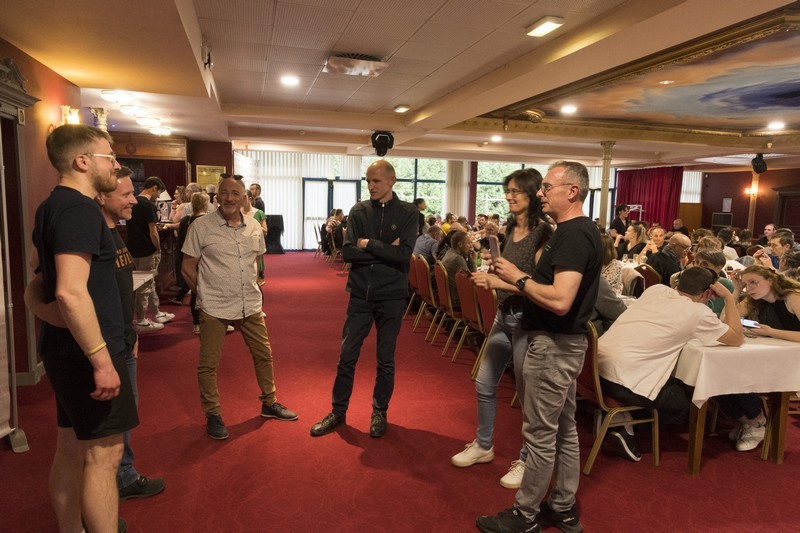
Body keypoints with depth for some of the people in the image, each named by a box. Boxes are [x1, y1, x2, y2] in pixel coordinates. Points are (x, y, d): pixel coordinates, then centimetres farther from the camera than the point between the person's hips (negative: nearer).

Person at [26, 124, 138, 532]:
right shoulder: (79, 209, -18)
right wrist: (101, 360, -25)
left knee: (72, 447, 18)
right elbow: (70, 292, -28)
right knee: (103, 454, -3)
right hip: (86, 350, -10)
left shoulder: (53, 206, 13)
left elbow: (36, 264, 27)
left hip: (64, 347, 10)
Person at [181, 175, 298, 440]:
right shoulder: (201, 226, -9)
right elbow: (188, 267, -4)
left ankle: (269, 403, 32)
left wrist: (253, 285, 10)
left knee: (264, 355, 13)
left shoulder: (254, 227, 4)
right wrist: (205, 292, 0)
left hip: (250, 305, 4)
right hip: (214, 307, -4)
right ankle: (213, 415, 23)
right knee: (209, 364, 5)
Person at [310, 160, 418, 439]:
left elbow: (404, 254, -18)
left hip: (392, 296, -2)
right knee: (347, 356, 8)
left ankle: (379, 412, 29)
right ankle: (338, 411, 25)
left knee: (385, 359, 11)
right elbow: (348, 252, -10)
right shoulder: (359, 211, 1)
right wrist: (385, 251, -15)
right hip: (360, 294, 2)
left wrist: (368, 244, -13)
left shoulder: (408, 213, -5)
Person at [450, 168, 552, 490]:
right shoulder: (512, 228, 9)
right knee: (484, 384, 15)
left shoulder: (543, 233, -15)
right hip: (503, 316, 8)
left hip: (527, 321, -8)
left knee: (527, 393, 7)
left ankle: (527, 460, 27)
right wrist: (492, 272, 4)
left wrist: (499, 282, -26)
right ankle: (483, 446, 35)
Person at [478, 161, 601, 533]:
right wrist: (513, 281, 7)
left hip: (553, 346, -10)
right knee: (564, 429, 17)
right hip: (565, 343, 10)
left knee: (540, 434, 3)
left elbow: (560, 301, -30)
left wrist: (518, 278, -18)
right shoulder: (580, 230, 11)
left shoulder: (573, 235, -20)